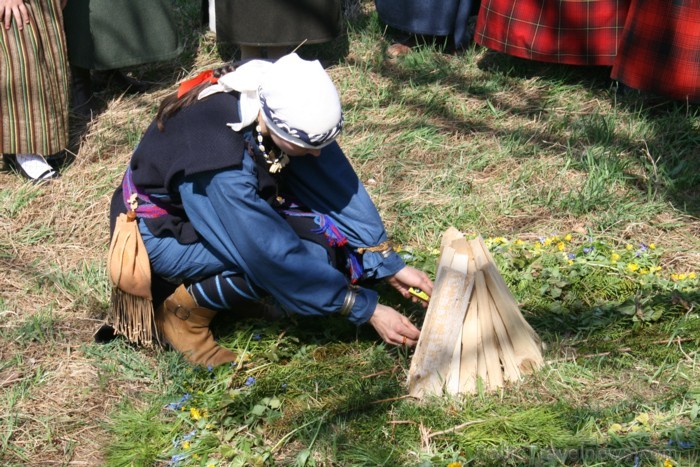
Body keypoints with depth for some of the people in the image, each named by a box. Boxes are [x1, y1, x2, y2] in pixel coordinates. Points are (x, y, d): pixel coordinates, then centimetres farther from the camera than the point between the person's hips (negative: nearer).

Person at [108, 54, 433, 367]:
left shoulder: (283, 107, -21)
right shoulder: (217, 153, -38)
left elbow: (338, 185, -12)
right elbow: (277, 255, -33)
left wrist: (391, 266, -13)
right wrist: (367, 310, -27)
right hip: (163, 232, -7)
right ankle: (183, 311, -8)